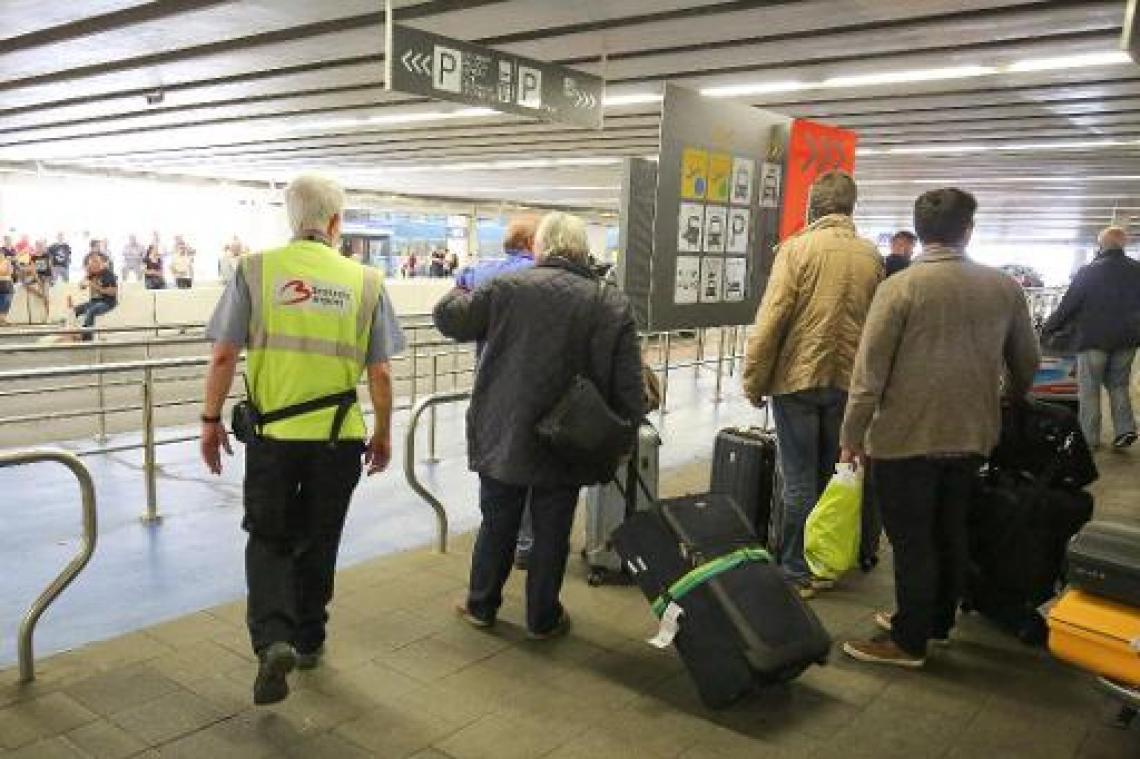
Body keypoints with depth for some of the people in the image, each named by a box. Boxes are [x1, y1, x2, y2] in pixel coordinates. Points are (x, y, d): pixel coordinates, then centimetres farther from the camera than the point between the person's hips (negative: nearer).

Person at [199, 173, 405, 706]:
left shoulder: (254, 269, -3)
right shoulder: (365, 281, -1)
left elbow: (223, 356, -4)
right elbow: (380, 372, 1)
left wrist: (211, 419, 9)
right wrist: (383, 433, 13)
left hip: (272, 432, -1)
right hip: (339, 436, 1)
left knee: (268, 540, 15)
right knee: (318, 542, 17)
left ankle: (272, 639, -4)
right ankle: (308, 641, 32)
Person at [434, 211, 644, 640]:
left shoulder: (507, 287, -9)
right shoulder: (613, 305, -5)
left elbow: (447, 317, 1)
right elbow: (629, 388, -6)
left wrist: (459, 292, 22)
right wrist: (624, 441, 5)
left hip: (504, 436, 0)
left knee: (497, 525, 17)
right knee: (552, 533, 13)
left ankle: (481, 605, 33)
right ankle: (542, 619, 26)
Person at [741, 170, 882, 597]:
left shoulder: (798, 248, -9)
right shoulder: (871, 255, 3)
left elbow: (771, 319, -13)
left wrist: (754, 381, -6)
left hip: (798, 379, -4)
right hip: (849, 383, 4)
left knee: (799, 481, 5)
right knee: (830, 477, 15)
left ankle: (796, 573, 12)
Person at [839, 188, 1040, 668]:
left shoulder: (900, 287, -13)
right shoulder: (1004, 287, 2)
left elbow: (870, 370, -13)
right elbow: (1027, 362, 13)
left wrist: (852, 436, -5)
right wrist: (1011, 402, 33)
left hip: (906, 438, -5)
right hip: (970, 436, 5)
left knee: (911, 540, 4)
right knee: (950, 534, 18)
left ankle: (908, 641, 14)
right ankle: (937, 622, 33)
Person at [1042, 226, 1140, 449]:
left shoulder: (1088, 272, -8)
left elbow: (1067, 305, -6)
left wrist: (1048, 329, 3)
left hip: (1094, 339, -4)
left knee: (1089, 389, 4)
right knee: (1119, 385, 17)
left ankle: (1090, 438, 5)